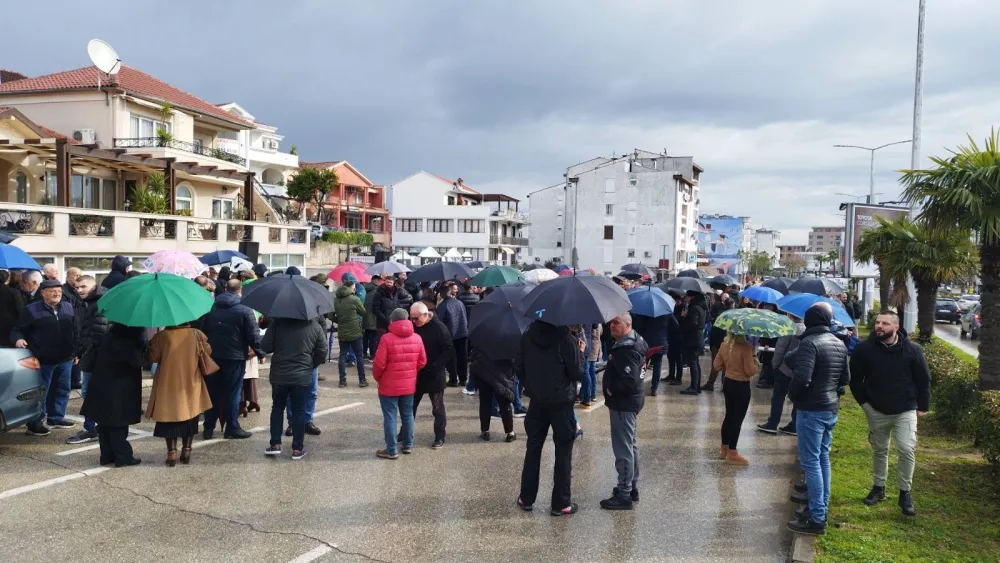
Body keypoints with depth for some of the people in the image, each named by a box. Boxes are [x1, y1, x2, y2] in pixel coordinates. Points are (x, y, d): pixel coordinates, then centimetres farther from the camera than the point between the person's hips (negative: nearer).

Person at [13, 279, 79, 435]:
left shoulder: (68, 308, 8)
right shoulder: (31, 309, -6)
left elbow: (75, 331, 14)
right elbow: (18, 329, -5)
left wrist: (76, 352, 13)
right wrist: (18, 339, -27)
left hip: (65, 358, 5)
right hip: (42, 359, -5)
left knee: (62, 390, 14)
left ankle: (56, 418, 27)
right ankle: (35, 423, 7)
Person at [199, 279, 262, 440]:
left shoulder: (211, 308, 8)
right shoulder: (244, 310, -9)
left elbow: (203, 331, 13)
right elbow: (253, 335, -11)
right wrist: (260, 353, 0)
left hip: (213, 355, 5)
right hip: (235, 356, -4)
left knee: (212, 391, 10)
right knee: (233, 392, 2)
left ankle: (208, 427, 13)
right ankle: (232, 427, 6)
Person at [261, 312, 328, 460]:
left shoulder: (278, 323, -4)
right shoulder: (316, 327, -1)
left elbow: (265, 347, -6)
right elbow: (322, 353, -1)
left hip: (279, 375, 0)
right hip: (302, 376, 0)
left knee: (277, 407, 17)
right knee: (299, 411, 7)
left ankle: (275, 444, 14)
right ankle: (297, 448, 8)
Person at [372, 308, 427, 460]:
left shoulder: (387, 338, -16)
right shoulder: (416, 338, -2)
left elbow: (379, 363, -15)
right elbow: (422, 362, 5)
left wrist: (377, 377, 4)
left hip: (389, 386, -5)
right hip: (409, 385, 5)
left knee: (390, 417, 3)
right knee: (408, 415, 17)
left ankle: (391, 450, 7)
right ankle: (408, 445, 28)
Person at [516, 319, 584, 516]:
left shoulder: (527, 336, -2)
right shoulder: (565, 338, -16)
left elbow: (518, 368, 3)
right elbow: (576, 372, -13)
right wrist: (580, 351, 3)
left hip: (536, 401, 4)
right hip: (561, 402, -4)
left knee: (533, 448, 14)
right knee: (563, 452, 5)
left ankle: (526, 498, 20)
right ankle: (561, 504, 9)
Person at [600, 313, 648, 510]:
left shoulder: (626, 350, -24)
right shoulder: (634, 341, 8)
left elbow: (629, 382, -31)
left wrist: (611, 389, -15)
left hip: (622, 404, -11)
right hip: (629, 402, 11)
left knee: (623, 449, -4)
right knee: (630, 445, 19)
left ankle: (624, 495, 3)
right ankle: (632, 487, 32)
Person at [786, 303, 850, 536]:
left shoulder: (809, 342, -19)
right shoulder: (840, 344, 9)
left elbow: (802, 377, -26)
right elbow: (846, 378, 16)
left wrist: (793, 395, -9)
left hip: (811, 410, -9)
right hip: (831, 408, 9)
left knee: (811, 462, -4)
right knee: (823, 459, 18)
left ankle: (817, 519, -1)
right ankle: (821, 509, 27)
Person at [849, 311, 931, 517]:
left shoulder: (912, 350, -10)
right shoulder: (864, 349, -10)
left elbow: (923, 380, -1)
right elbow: (855, 378, 2)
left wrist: (923, 406, 0)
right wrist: (863, 401, 0)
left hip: (905, 410, -1)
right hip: (876, 411, 2)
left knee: (907, 449, -11)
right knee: (879, 450, 13)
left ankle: (905, 493, 4)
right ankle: (879, 488, 29)